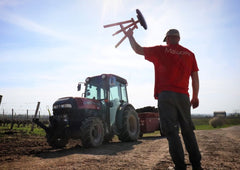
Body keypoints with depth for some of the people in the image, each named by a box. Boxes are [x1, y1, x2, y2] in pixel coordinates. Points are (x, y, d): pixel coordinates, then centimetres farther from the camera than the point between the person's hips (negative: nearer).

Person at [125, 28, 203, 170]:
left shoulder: (161, 50, 4)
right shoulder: (189, 54, 13)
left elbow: (138, 50, 10)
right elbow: (195, 78, 11)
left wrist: (130, 36, 26)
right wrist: (195, 97, 19)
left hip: (166, 95, -3)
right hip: (183, 95, 4)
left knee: (171, 131, -3)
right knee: (188, 130, 11)